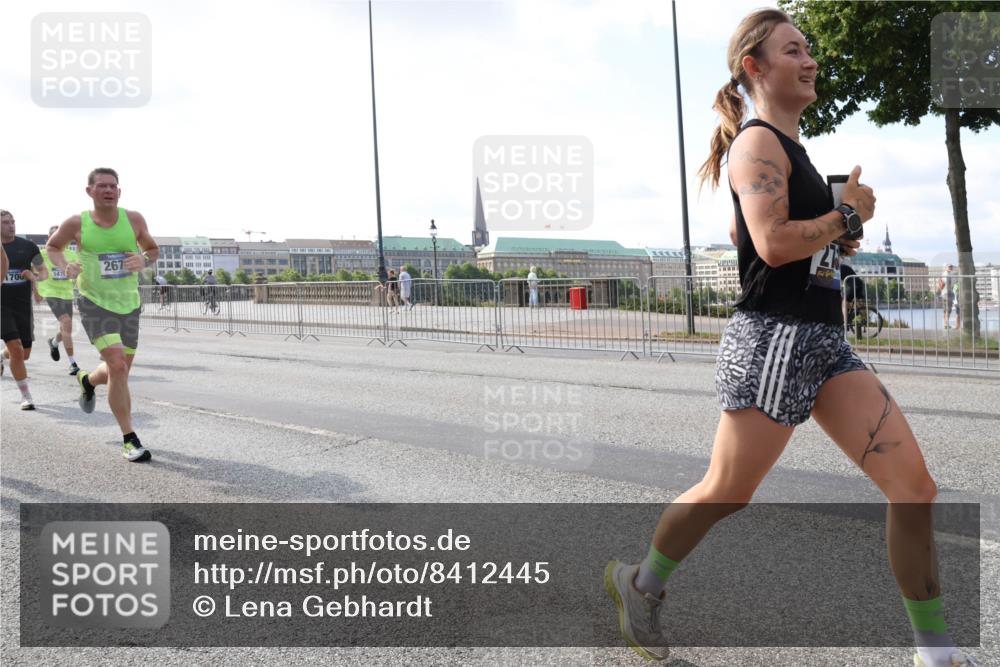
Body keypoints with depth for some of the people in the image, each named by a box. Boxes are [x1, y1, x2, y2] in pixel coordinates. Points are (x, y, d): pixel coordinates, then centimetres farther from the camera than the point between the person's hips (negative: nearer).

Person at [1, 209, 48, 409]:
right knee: (16, 349, -14)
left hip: (23, 305, 2)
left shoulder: (28, 246, 2)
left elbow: (44, 272, 4)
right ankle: (26, 396, -4)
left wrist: (35, 277, -16)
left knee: (24, 353, 9)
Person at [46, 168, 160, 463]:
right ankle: (129, 439, -10)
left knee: (120, 371, 14)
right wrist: (65, 267, -8)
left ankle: (87, 381, 52)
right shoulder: (77, 223, -6)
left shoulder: (133, 219, -4)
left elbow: (153, 250, 10)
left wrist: (144, 261, -13)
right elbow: (52, 247, 13)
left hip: (128, 305, 4)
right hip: (94, 303, -3)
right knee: (117, 366, -20)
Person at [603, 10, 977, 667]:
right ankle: (640, 583, 29)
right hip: (774, 339, -9)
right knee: (725, 495, 4)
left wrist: (842, 233, 15)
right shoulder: (758, 141, -9)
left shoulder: (790, 146, 19)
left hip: (825, 341, 9)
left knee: (915, 484, -1)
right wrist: (848, 215, -8)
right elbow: (773, 243, -22)